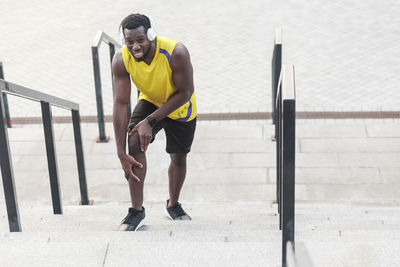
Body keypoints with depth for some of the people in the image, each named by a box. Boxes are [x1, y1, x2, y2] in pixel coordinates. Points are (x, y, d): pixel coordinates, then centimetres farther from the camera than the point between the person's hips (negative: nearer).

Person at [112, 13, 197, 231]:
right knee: (135, 144, -21)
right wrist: (121, 153, -28)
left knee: (178, 158, 11)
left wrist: (151, 120, -32)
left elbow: (184, 93, -27)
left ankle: (173, 205, 38)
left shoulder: (176, 53, -36)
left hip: (179, 108, -1)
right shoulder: (121, 60, -27)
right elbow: (120, 104, -26)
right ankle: (136, 212, -11)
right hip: (150, 101, 1)